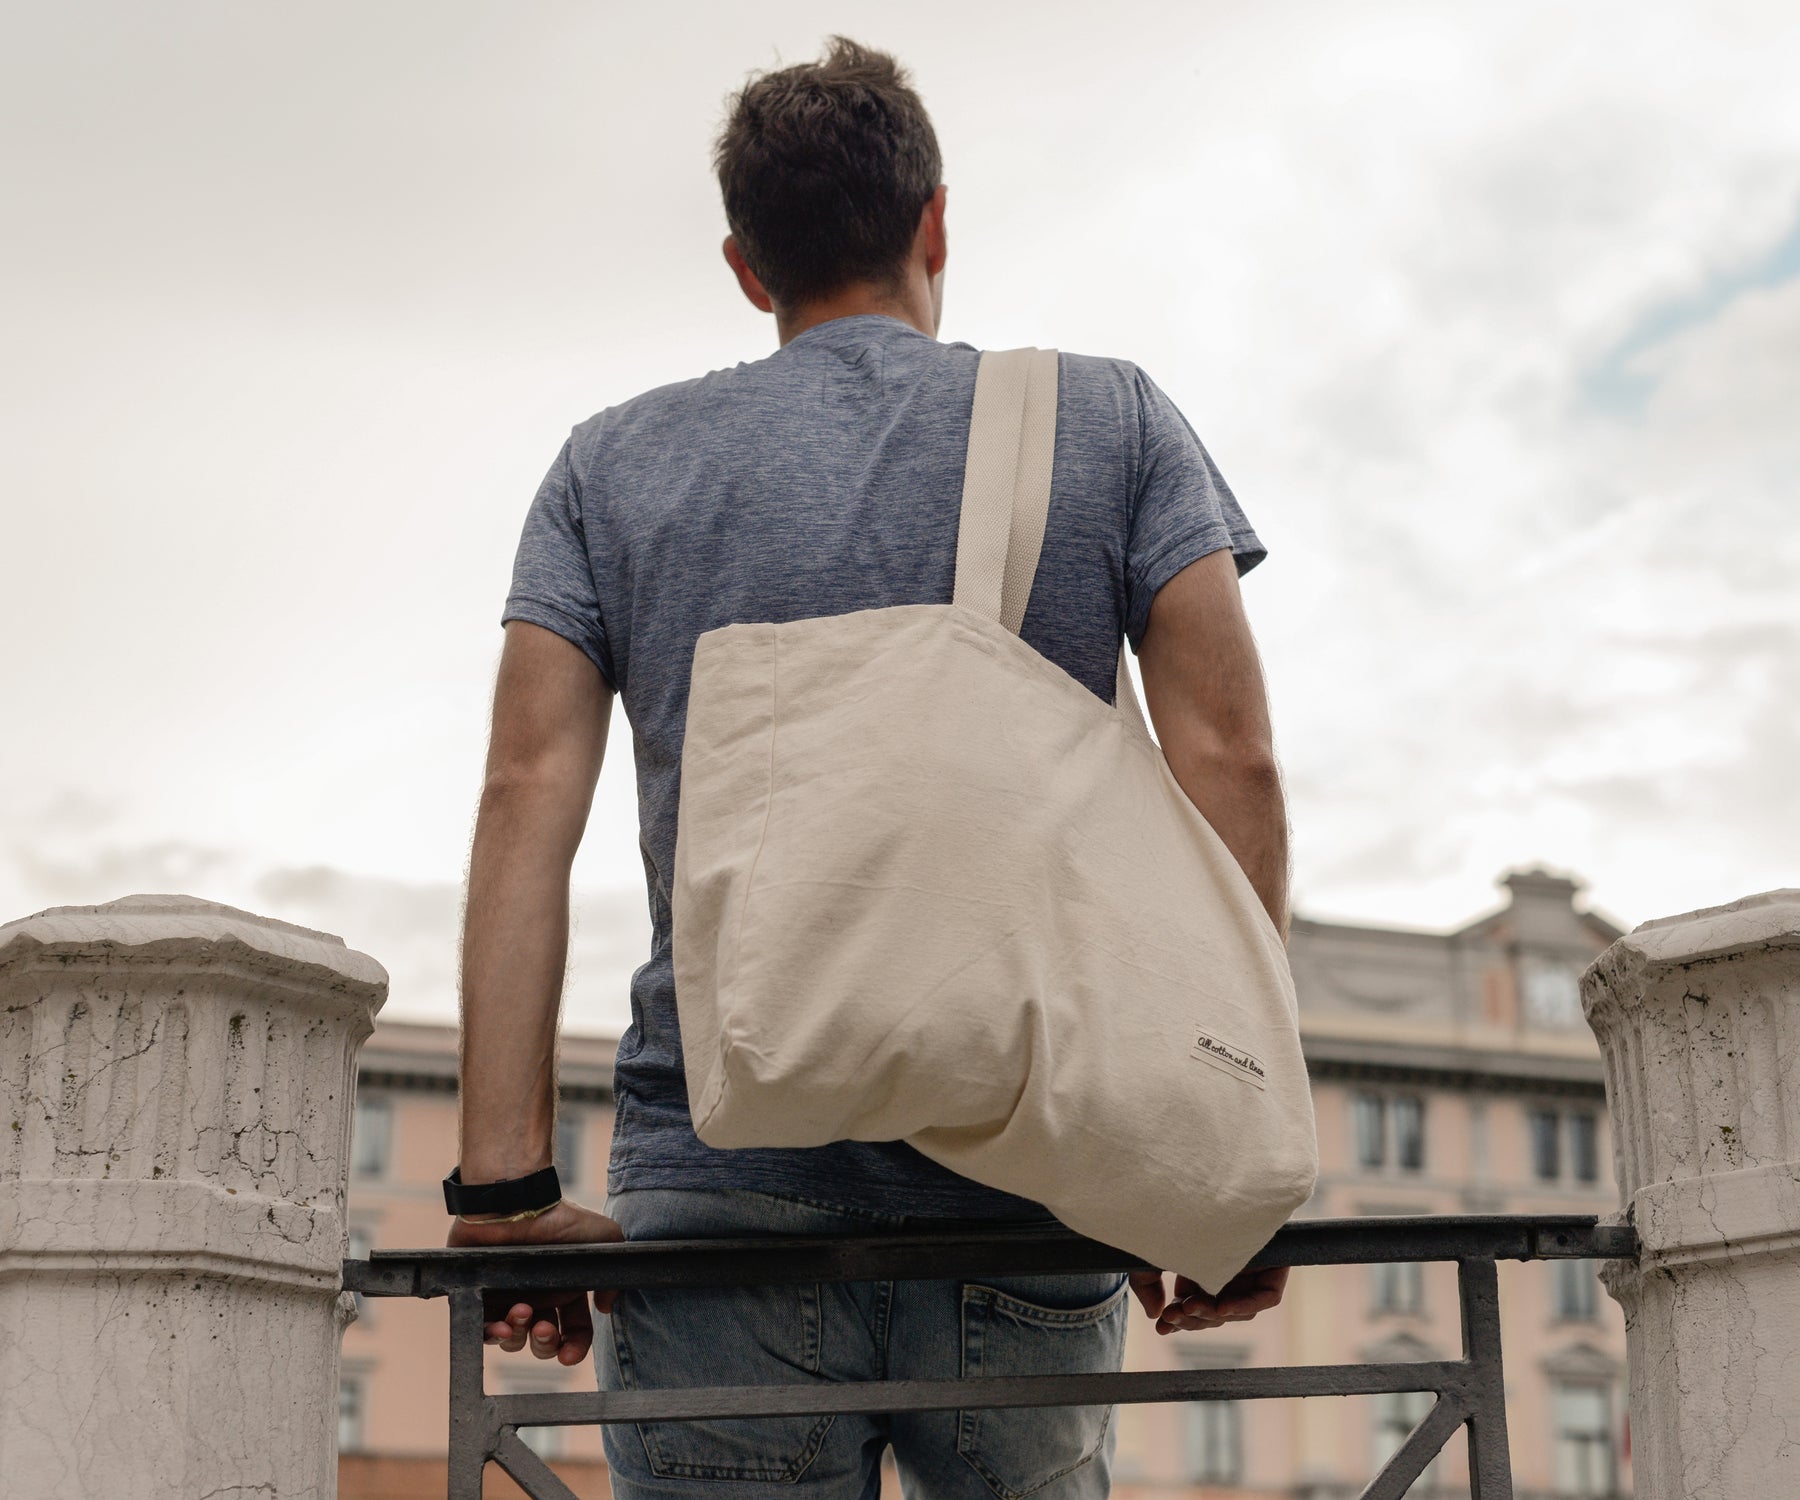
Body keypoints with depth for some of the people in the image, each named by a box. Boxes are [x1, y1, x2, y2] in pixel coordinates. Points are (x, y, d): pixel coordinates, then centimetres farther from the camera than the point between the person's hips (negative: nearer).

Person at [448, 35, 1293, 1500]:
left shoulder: (611, 466, 13)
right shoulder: (1113, 421, 11)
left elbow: (529, 792, 2)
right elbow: (1229, 759, 0)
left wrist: (508, 1185, -2)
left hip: (722, 1183, 0)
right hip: (1033, 1187, 0)